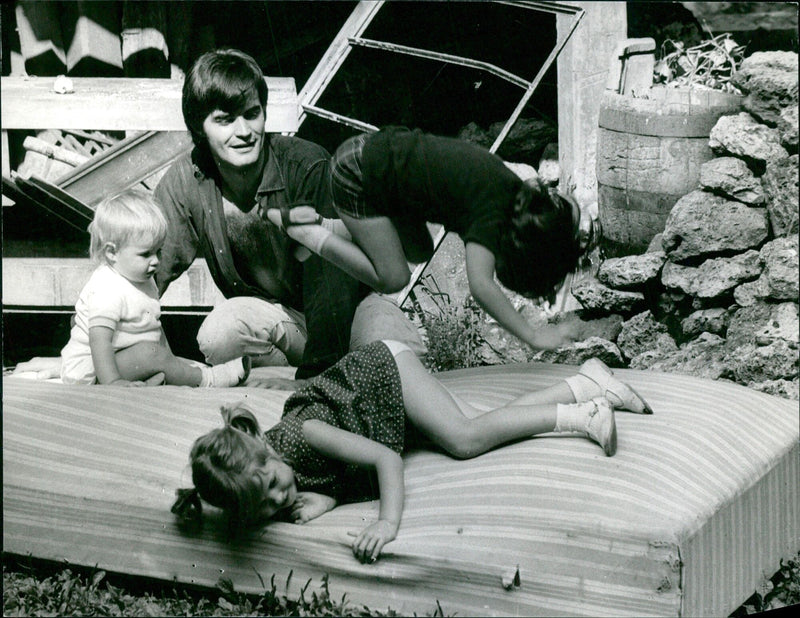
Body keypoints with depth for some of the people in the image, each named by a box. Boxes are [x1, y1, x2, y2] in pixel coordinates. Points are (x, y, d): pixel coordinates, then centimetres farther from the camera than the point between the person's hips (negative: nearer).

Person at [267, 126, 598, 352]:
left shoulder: (513, 187, -3)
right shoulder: (493, 207, -28)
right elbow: (481, 285, -38)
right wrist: (535, 337, -36)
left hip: (379, 149, 9)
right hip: (357, 175, -9)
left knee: (419, 252, 17)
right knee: (391, 278, -4)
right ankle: (304, 230, 1)